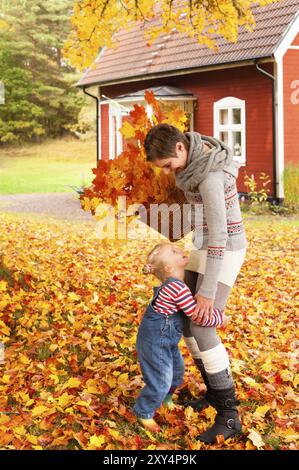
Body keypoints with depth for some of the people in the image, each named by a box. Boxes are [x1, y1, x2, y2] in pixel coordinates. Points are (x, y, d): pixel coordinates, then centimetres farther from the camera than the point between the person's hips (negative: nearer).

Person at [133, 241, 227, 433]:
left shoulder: (175, 283, 1)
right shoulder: (178, 288, -29)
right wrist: (220, 317, -10)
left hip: (166, 340, 10)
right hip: (155, 342, -10)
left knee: (177, 370, 26)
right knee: (160, 380, 1)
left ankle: (165, 399, 49)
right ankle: (144, 413, 23)